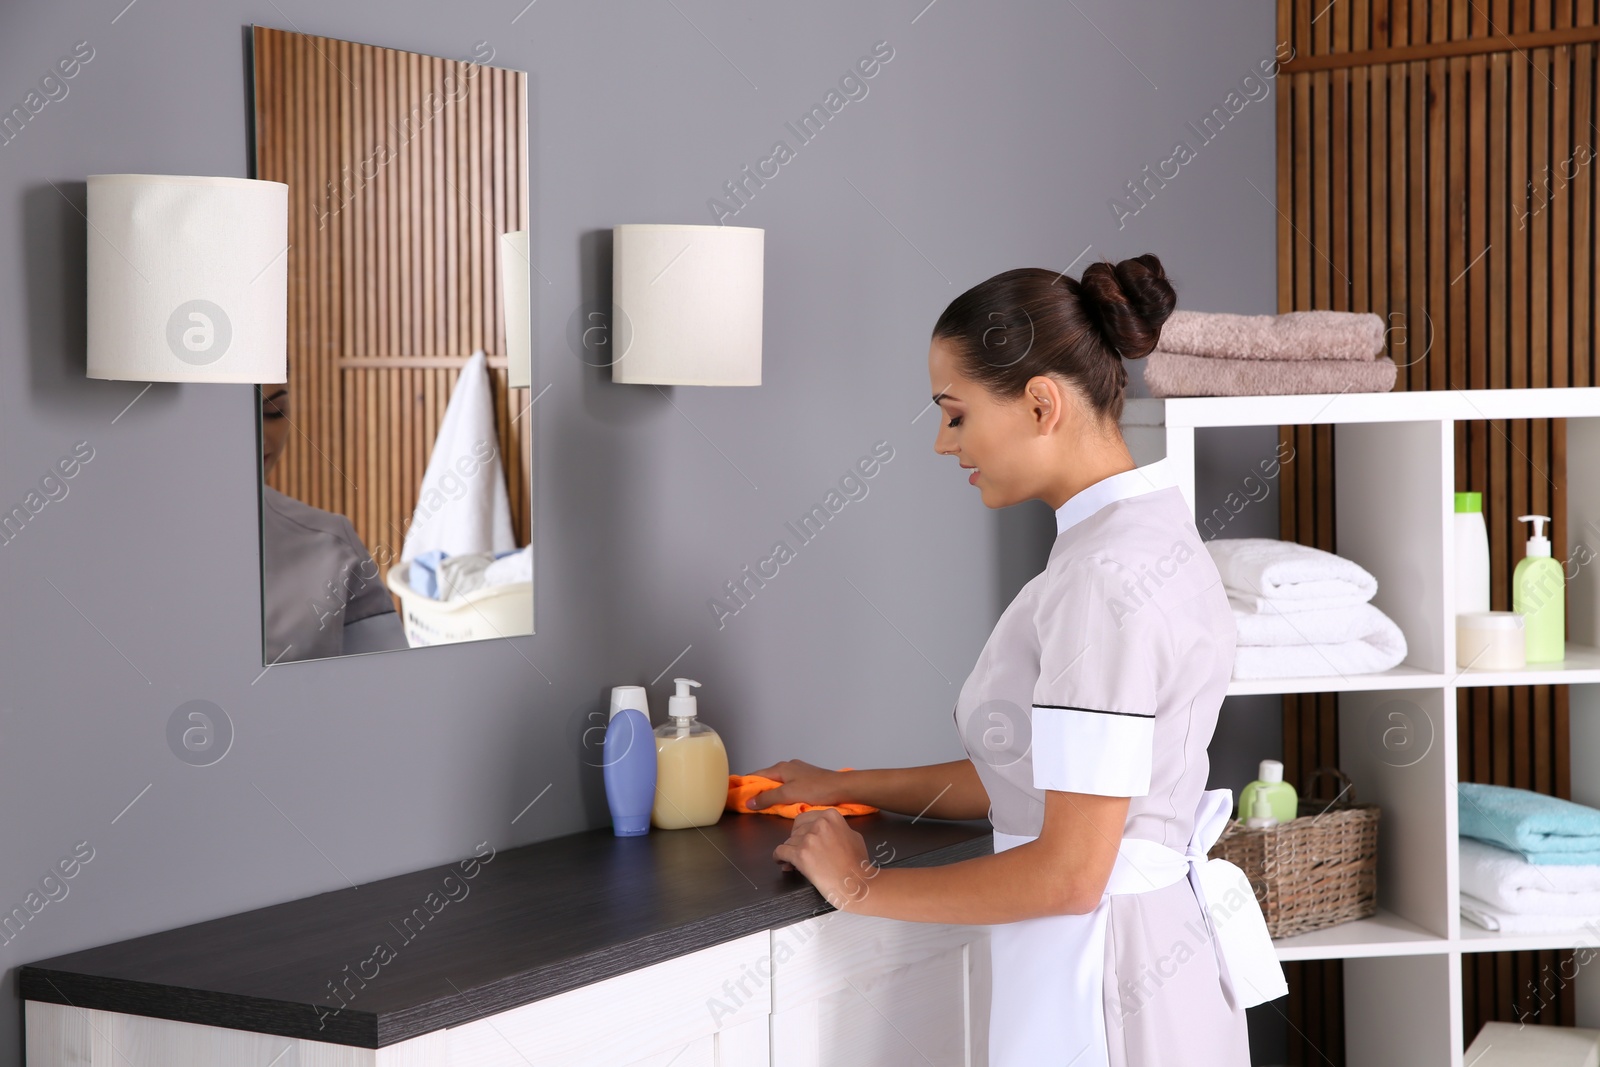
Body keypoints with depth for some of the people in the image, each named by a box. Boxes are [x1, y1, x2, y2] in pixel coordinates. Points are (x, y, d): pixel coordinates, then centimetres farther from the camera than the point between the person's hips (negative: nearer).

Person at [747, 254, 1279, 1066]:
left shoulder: (1106, 576, -21)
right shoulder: (1152, 536, 9)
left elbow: (1069, 870, -22)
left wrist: (862, 888, -10)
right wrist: (843, 787, 18)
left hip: (1101, 978, -9)